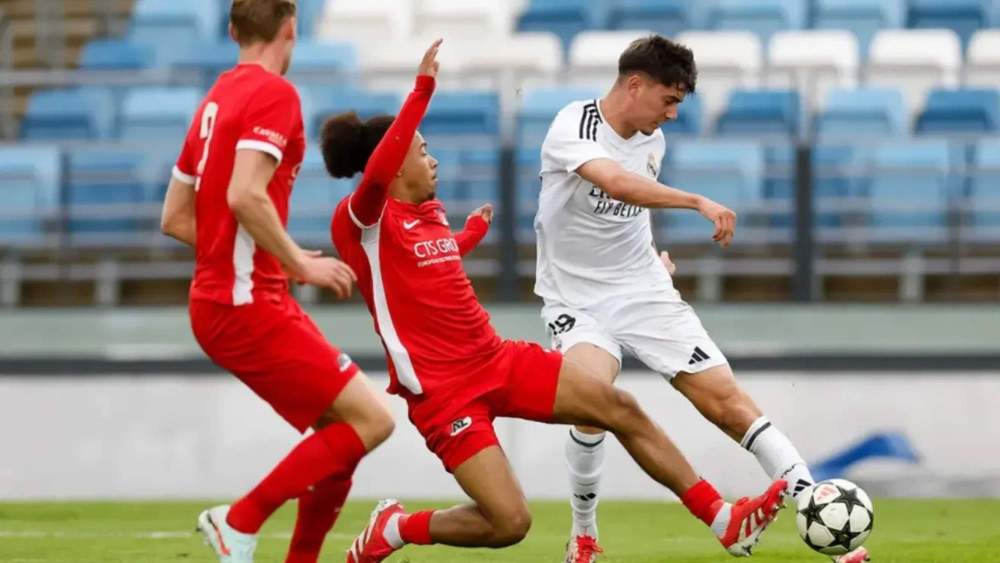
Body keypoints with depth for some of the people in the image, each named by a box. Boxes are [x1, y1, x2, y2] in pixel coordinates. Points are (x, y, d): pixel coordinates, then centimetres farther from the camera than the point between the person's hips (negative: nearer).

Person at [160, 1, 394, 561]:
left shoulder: (216, 100, 16)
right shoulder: (275, 94, -11)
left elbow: (175, 218, 19)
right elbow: (245, 196, -25)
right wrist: (299, 262, -14)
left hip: (218, 299, 9)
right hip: (248, 304, -9)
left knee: (341, 426, 12)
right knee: (370, 420, -9)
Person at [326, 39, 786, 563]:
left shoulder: (429, 214, 13)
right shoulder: (360, 220, -13)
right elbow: (375, 174, -36)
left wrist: (472, 233, 49)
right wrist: (422, 91, -39)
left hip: (498, 359, 9)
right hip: (443, 391, -9)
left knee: (618, 407, 1)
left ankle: (724, 520, 8)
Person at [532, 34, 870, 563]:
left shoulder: (652, 142, 5)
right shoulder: (574, 127, -18)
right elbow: (616, 183, -38)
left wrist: (652, 255, 12)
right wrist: (698, 202, -44)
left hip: (645, 292, 5)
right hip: (578, 299, -5)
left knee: (727, 398, -5)